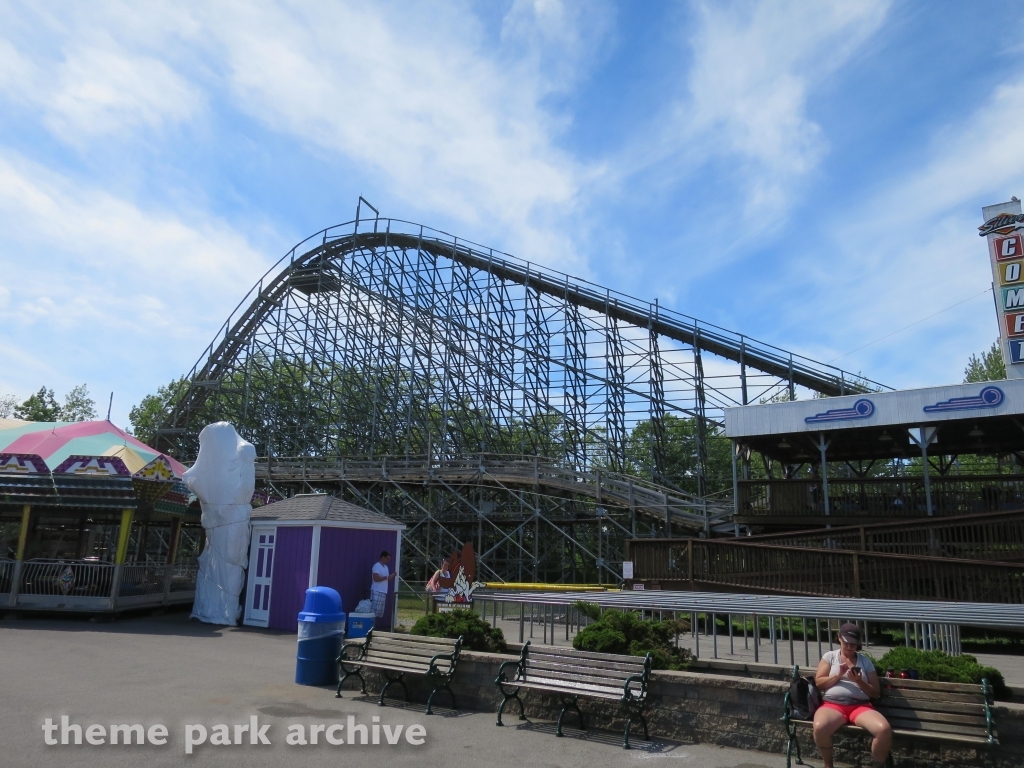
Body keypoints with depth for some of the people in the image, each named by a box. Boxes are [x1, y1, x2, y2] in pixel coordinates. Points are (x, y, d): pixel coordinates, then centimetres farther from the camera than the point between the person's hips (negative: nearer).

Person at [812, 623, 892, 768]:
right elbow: (819, 683, 4)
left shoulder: (865, 660, 16)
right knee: (820, 727, -35)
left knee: (884, 729, -31)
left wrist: (859, 681, -8)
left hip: (861, 705, 2)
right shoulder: (829, 656, 12)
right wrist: (838, 675, -10)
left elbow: (875, 692, 11)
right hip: (833, 704, -2)